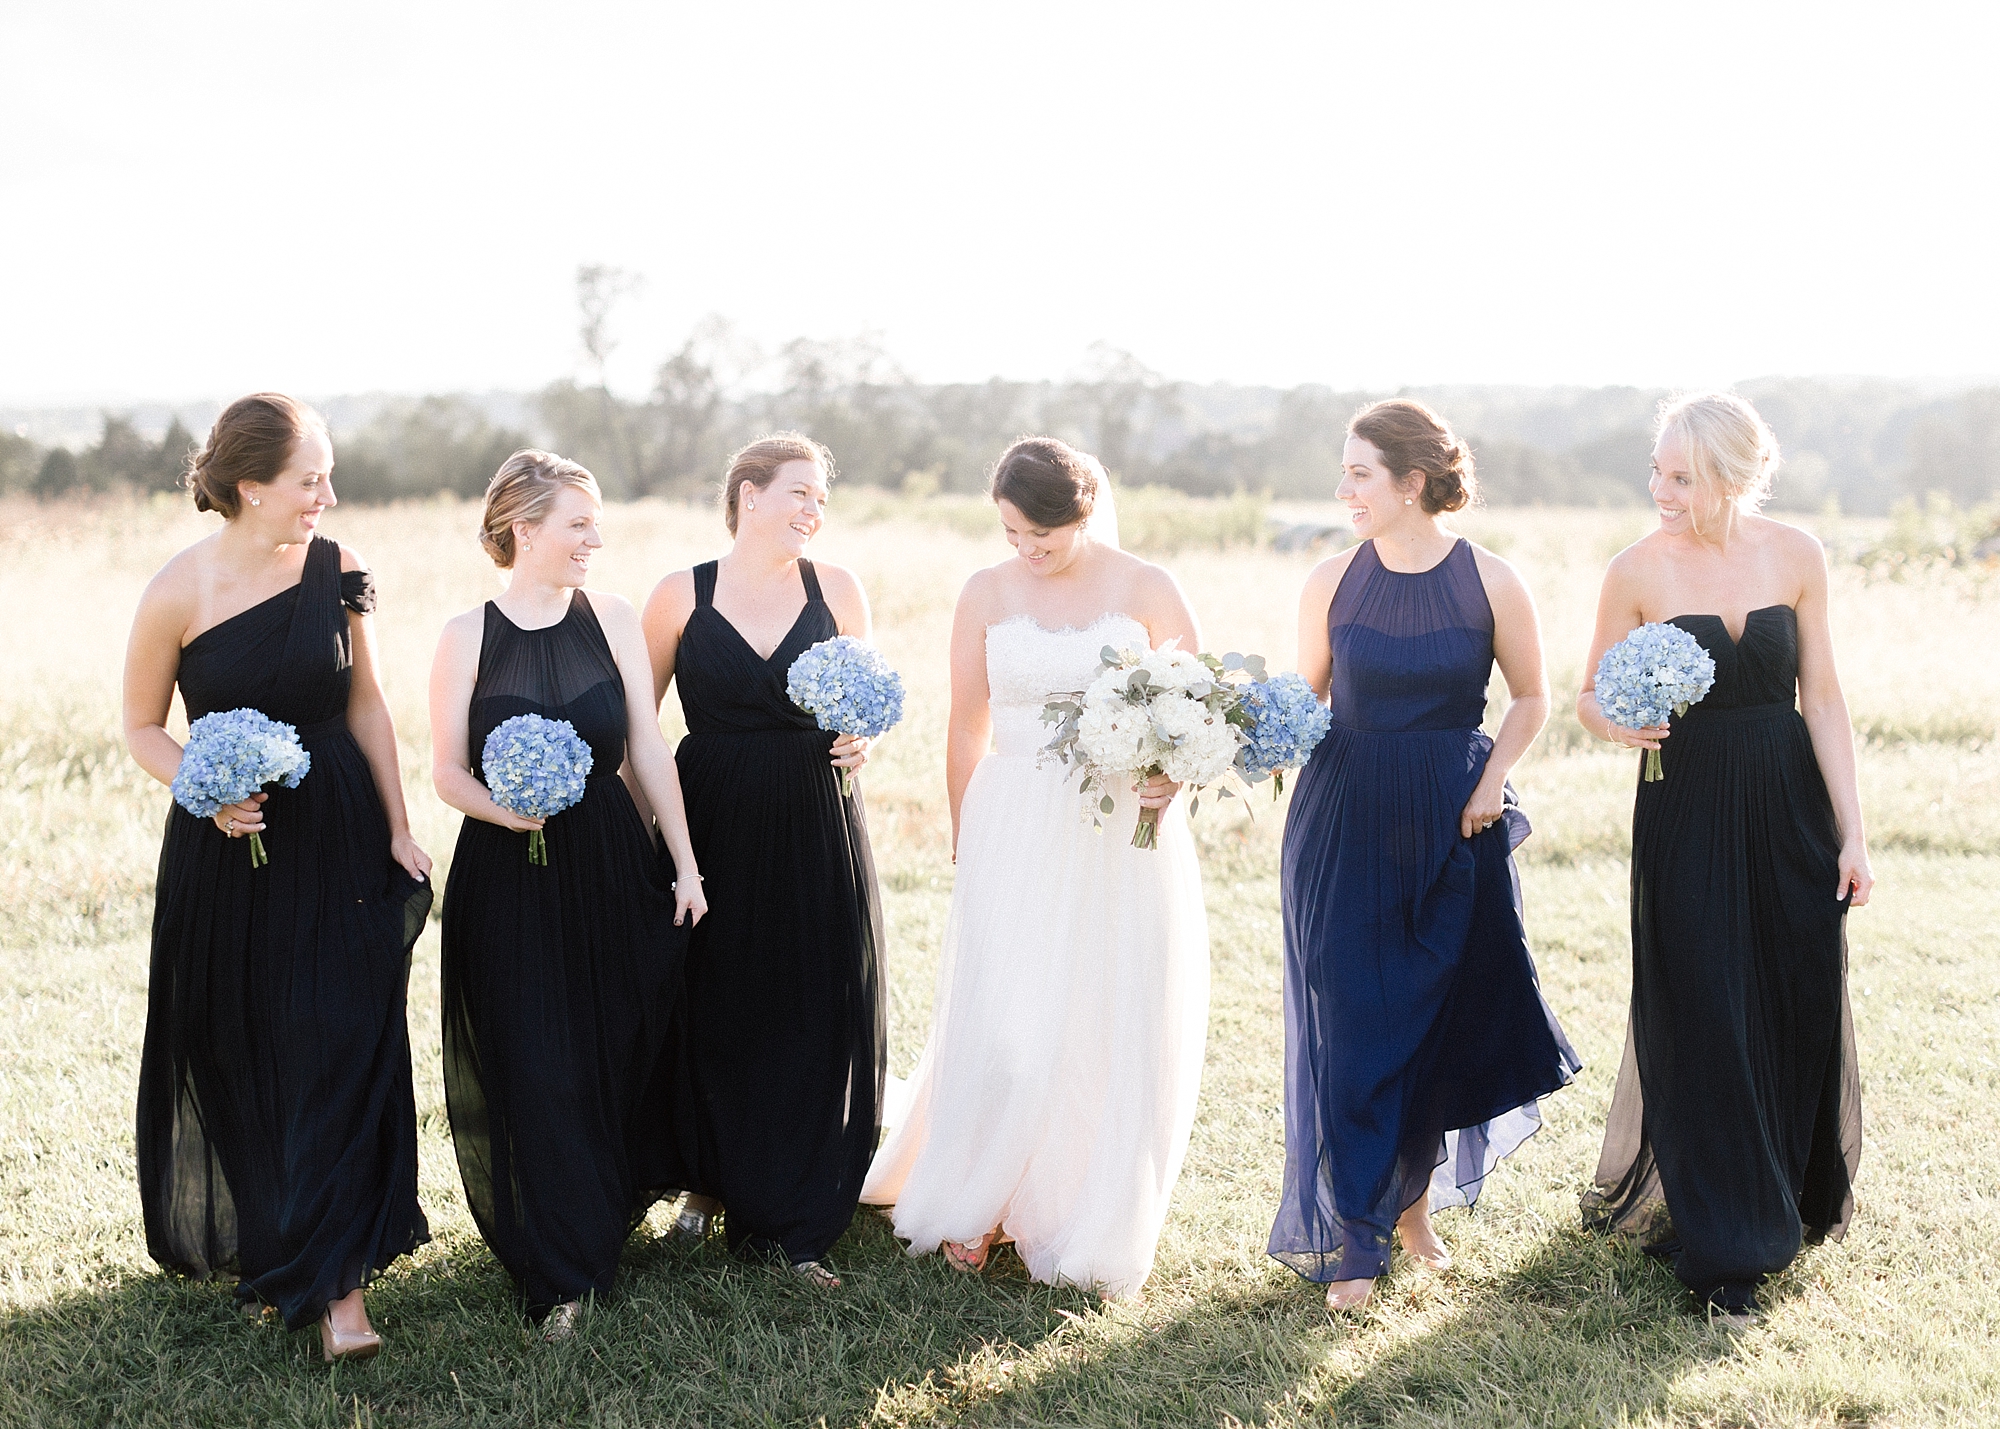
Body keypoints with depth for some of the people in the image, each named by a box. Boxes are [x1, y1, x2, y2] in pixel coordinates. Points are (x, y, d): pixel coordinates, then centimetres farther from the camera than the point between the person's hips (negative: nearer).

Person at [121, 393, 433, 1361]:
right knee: (233, 1056, 13)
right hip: (229, 846, -1)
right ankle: (239, 1238, 38)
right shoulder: (179, 591, -12)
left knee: (341, 1049, -4)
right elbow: (142, 726, -1)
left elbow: (365, 706, 4)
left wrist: (398, 833, 2)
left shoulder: (335, 570, -5)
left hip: (339, 839, 1)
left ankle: (338, 1282, 1)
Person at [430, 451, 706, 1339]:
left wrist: (686, 865, 1)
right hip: (508, 877, -2)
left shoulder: (611, 619, 1)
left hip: (612, 866, 2)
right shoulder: (467, 638, -4)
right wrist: (503, 807, -22)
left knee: (620, 1049, 11)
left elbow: (648, 749, 2)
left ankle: (621, 1196, 37)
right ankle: (561, 1274, 11)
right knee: (532, 1070, 0)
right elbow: (447, 772, -2)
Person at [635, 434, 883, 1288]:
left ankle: (788, 1223, 15)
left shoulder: (836, 590, 4)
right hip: (713, 826, -1)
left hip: (817, 833, 1)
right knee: (709, 1016, 7)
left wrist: (861, 740, -8)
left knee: (814, 1023, 3)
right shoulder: (681, 597, -1)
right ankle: (707, 1184, 30)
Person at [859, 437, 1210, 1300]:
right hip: (1016, 833, 0)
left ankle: (1092, 1231, 18)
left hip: (1126, 837, 0)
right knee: (1005, 1026, -5)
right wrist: (964, 841, 8)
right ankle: (972, 1206, 16)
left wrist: (1175, 777, -15)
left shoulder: (1145, 589, 0)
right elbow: (968, 729, 9)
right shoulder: (988, 594, 3)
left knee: (1115, 1033, 2)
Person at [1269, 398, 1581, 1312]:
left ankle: (1414, 1202, 31)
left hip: (1453, 827, 0)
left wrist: (1491, 783, -5)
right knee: (1349, 1027, 0)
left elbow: (1531, 698, 7)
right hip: (1344, 824, 0)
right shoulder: (1332, 582, -1)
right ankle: (1352, 1239, 10)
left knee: (1442, 1020, 8)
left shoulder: (1490, 584, -5)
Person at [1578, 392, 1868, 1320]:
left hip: (1789, 805, 2)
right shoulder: (1638, 571, -7)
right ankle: (1721, 1250, 11)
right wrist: (1617, 721, -23)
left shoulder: (1794, 555, -2)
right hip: (1686, 814, -2)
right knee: (1702, 1021, -1)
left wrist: (1851, 829, -2)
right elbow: (1590, 698, 1)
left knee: (1801, 1008, 10)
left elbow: (1822, 696, 1)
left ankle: (1795, 1195, 35)